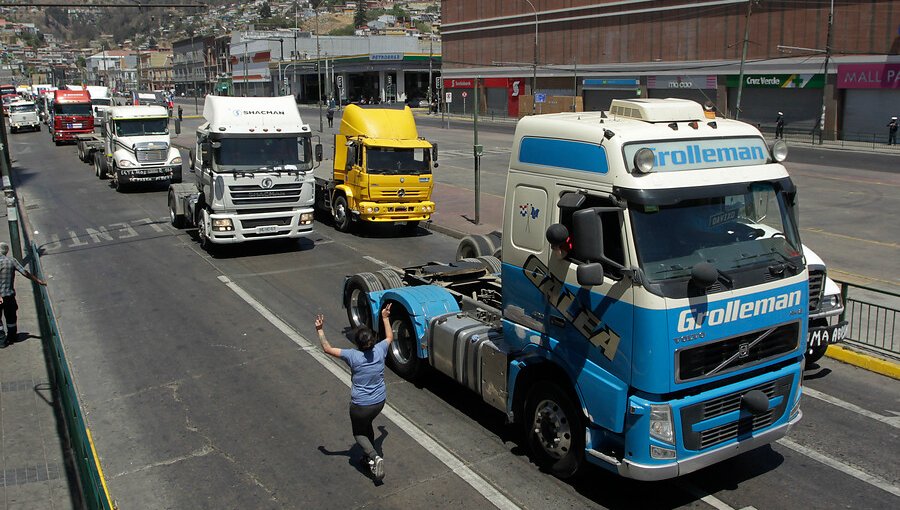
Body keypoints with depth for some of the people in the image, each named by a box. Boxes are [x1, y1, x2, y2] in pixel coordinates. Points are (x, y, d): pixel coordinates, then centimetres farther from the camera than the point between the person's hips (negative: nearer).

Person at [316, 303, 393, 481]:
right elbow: (390, 337, 11)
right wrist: (385, 318, 21)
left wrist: (320, 330, -10)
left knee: (359, 433, 17)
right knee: (367, 425, 31)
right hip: (380, 402, 5)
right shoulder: (380, 350, -12)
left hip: (360, 405, -5)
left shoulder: (353, 356, -24)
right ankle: (369, 456, 37)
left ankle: (374, 457, -6)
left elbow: (327, 349, -17)